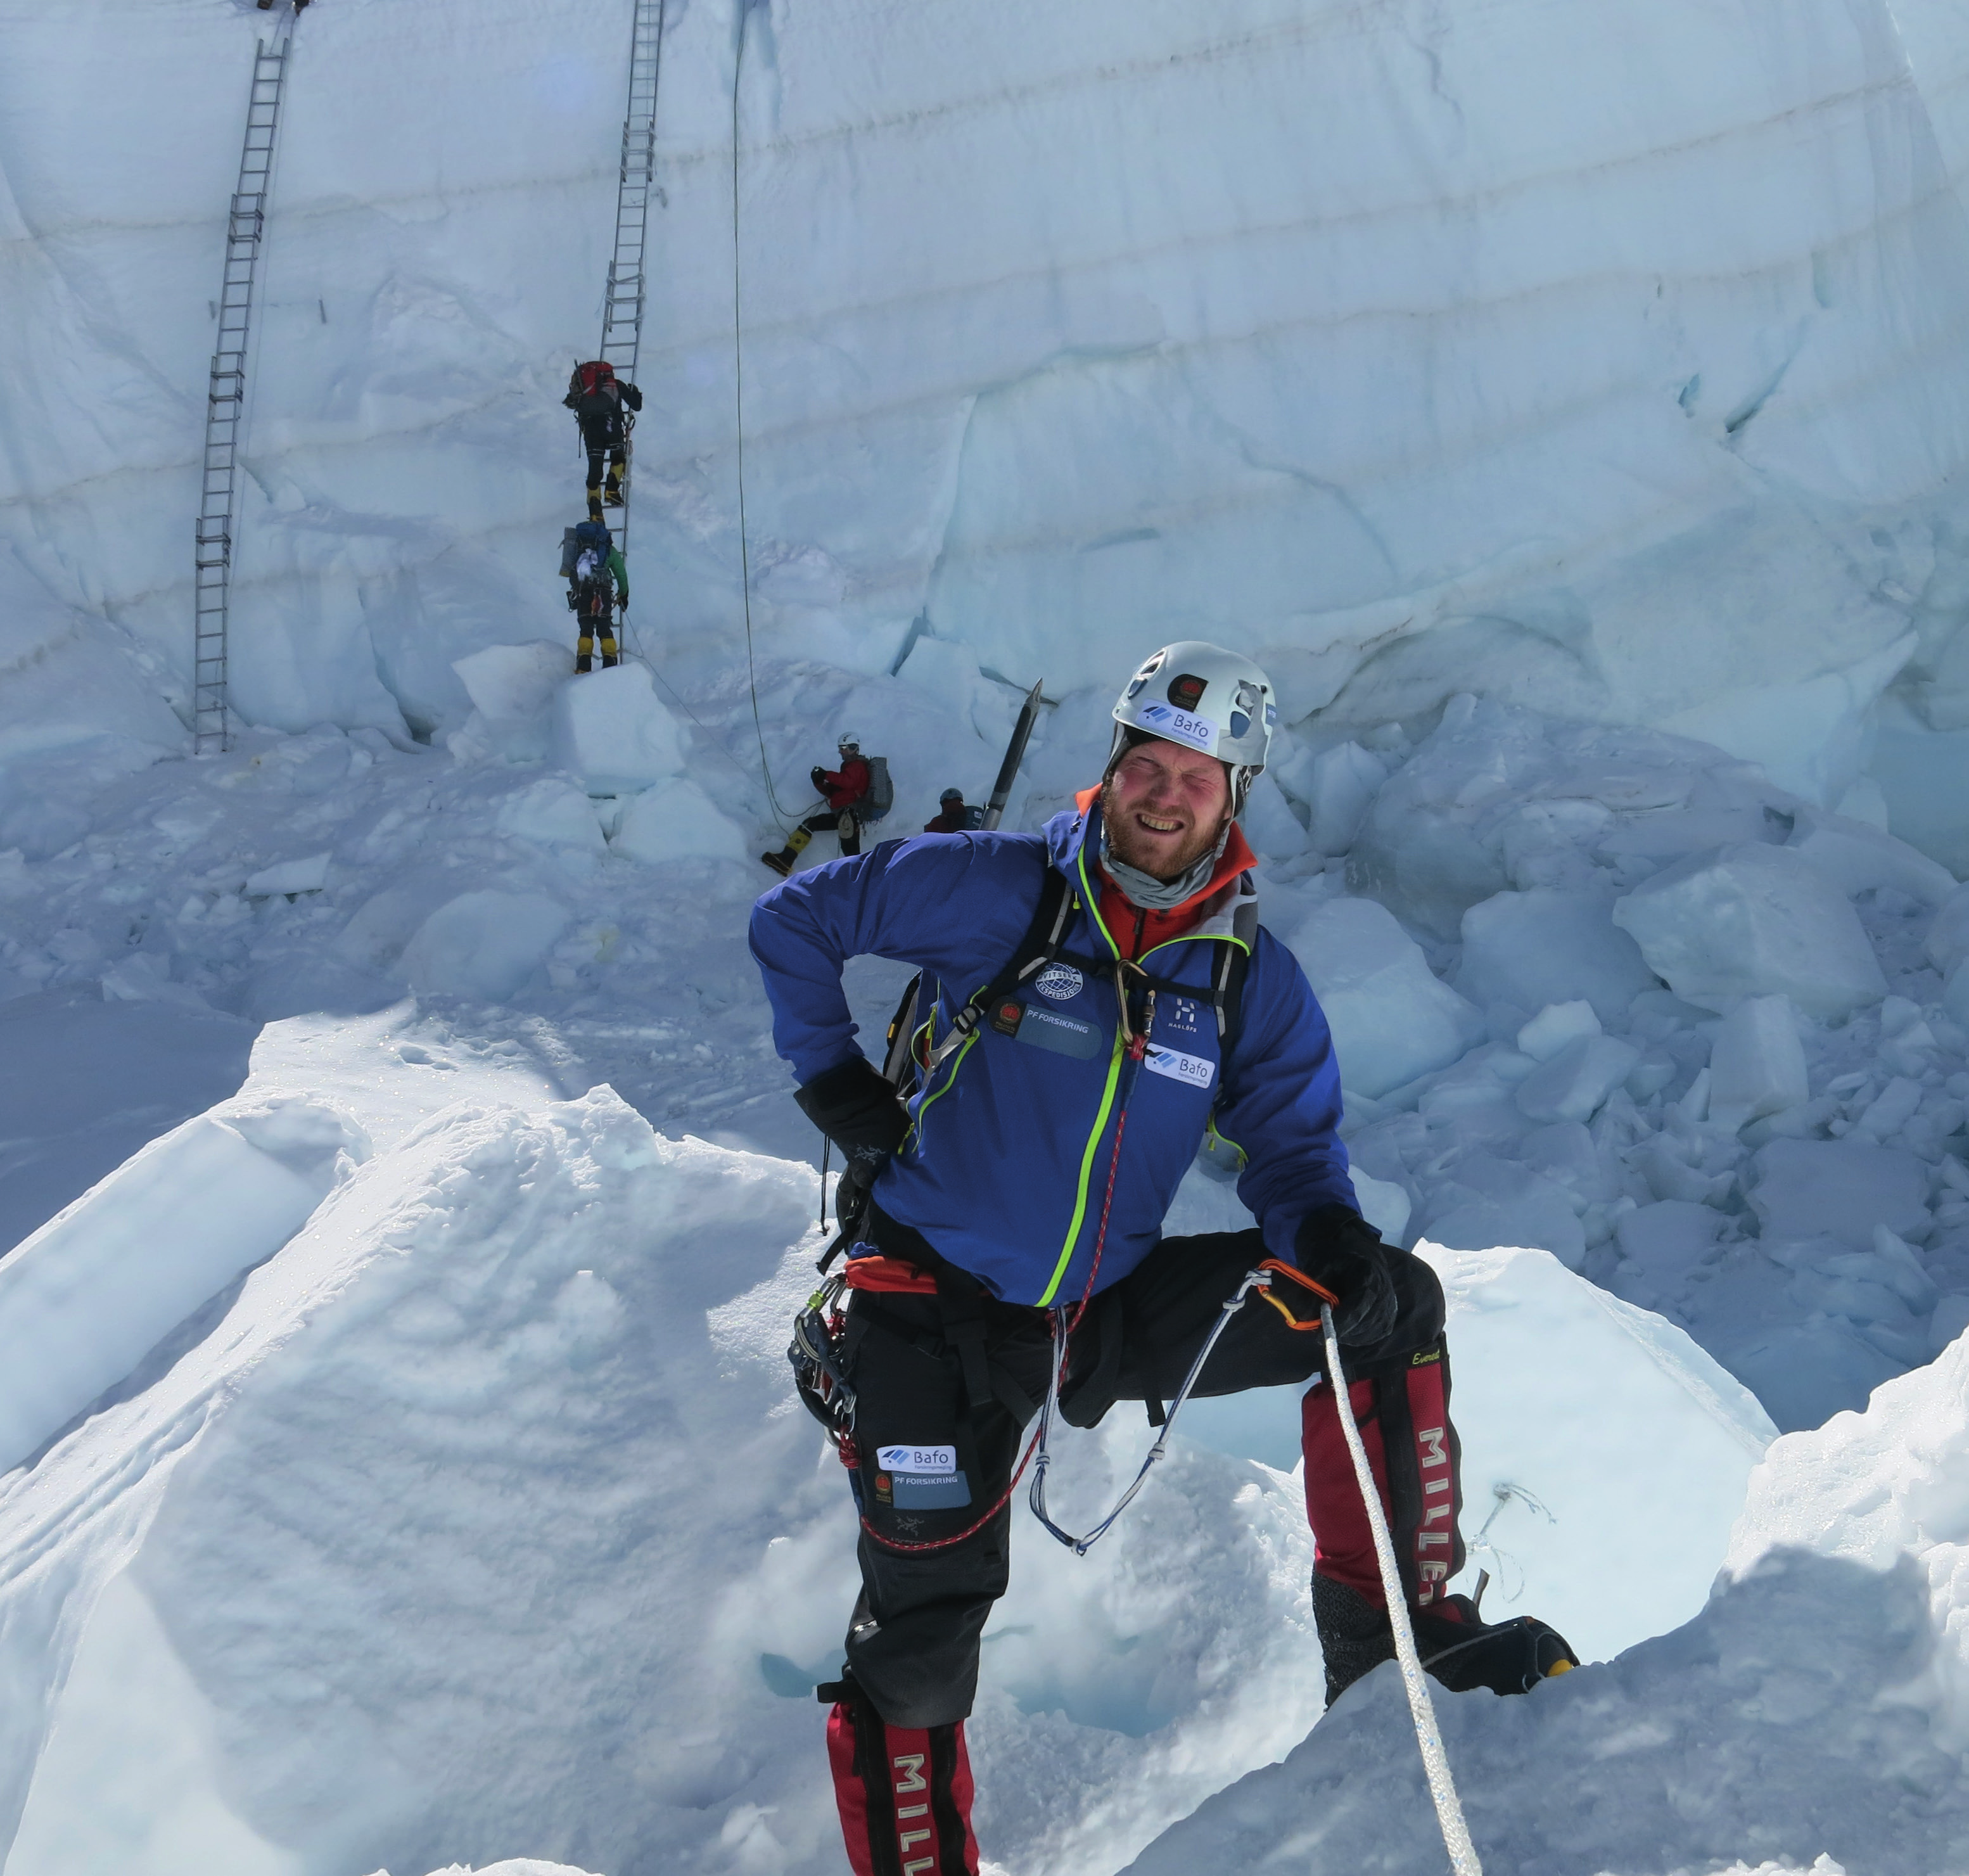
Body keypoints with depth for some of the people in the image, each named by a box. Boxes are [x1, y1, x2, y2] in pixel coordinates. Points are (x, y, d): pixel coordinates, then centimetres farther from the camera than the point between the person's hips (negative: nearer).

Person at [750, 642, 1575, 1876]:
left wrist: (1326, 1233, -21)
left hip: (1115, 1313, 4)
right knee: (924, 1650, -8)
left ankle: (1391, 1626, 1)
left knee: (1394, 1302, -7)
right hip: (938, 1315, -3)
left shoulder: (1253, 978, -2)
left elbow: (1292, 1142, 1)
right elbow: (793, 921, -2)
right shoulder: (993, 892, -12)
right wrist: (836, 1082, -6)